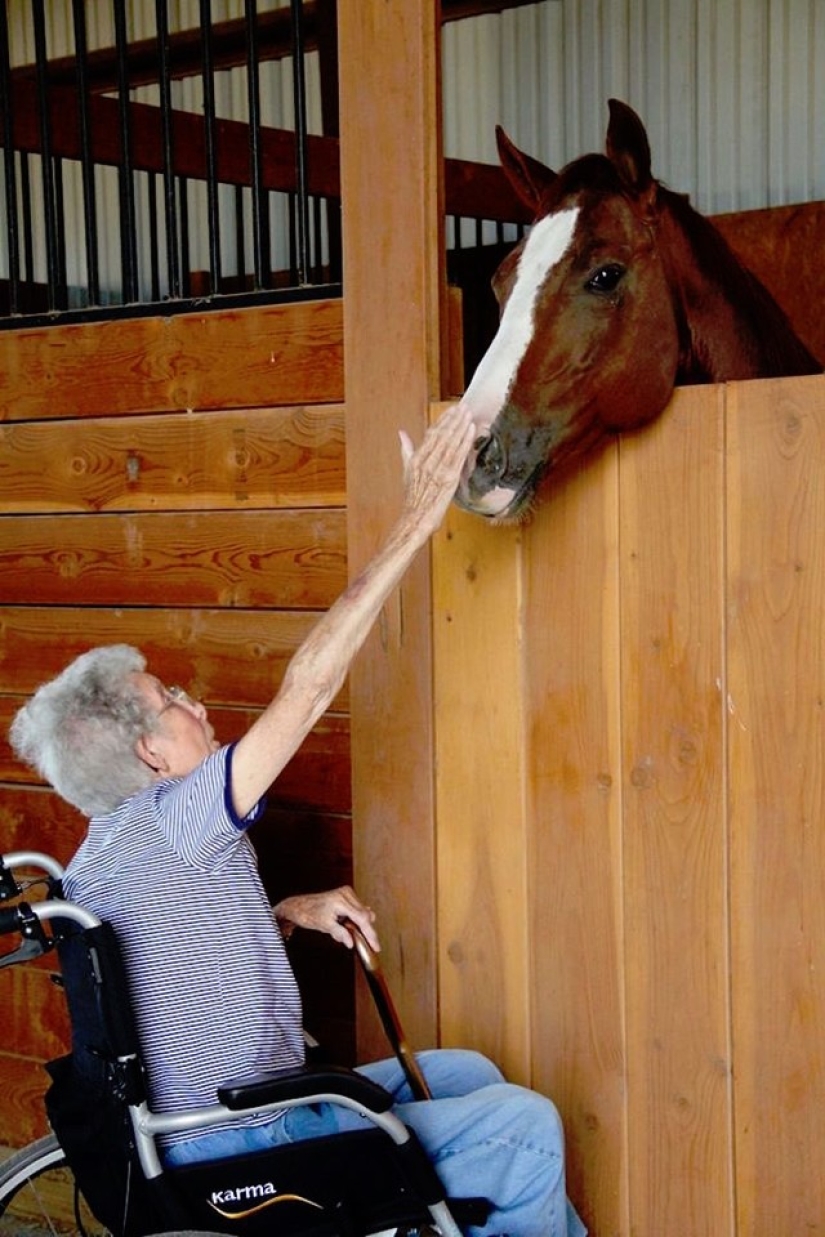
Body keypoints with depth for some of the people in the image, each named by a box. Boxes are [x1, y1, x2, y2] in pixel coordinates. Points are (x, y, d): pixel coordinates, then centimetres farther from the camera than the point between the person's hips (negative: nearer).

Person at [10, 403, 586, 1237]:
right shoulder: (167, 825, -23)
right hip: (244, 1152, -10)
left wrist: (287, 915, 4)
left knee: (464, 1071, 19)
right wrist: (415, 522, -24)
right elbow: (308, 686, -26)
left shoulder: (96, 863, 6)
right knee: (524, 1125, -9)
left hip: (196, 1126, 10)